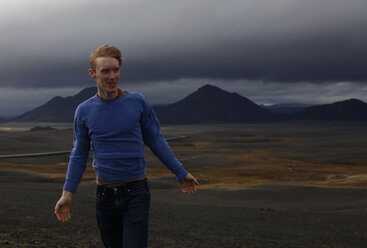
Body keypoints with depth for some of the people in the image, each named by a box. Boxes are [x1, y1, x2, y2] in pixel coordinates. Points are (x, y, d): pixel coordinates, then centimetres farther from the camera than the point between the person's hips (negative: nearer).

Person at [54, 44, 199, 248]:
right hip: (105, 195, 2)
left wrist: (180, 173, 9)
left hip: (136, 192, -2)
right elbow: (79, 155, 8)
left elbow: (155, 141, 7)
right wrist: (67, 193, 0)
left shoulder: (138, 102, -2)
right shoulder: (84, 111, 2)